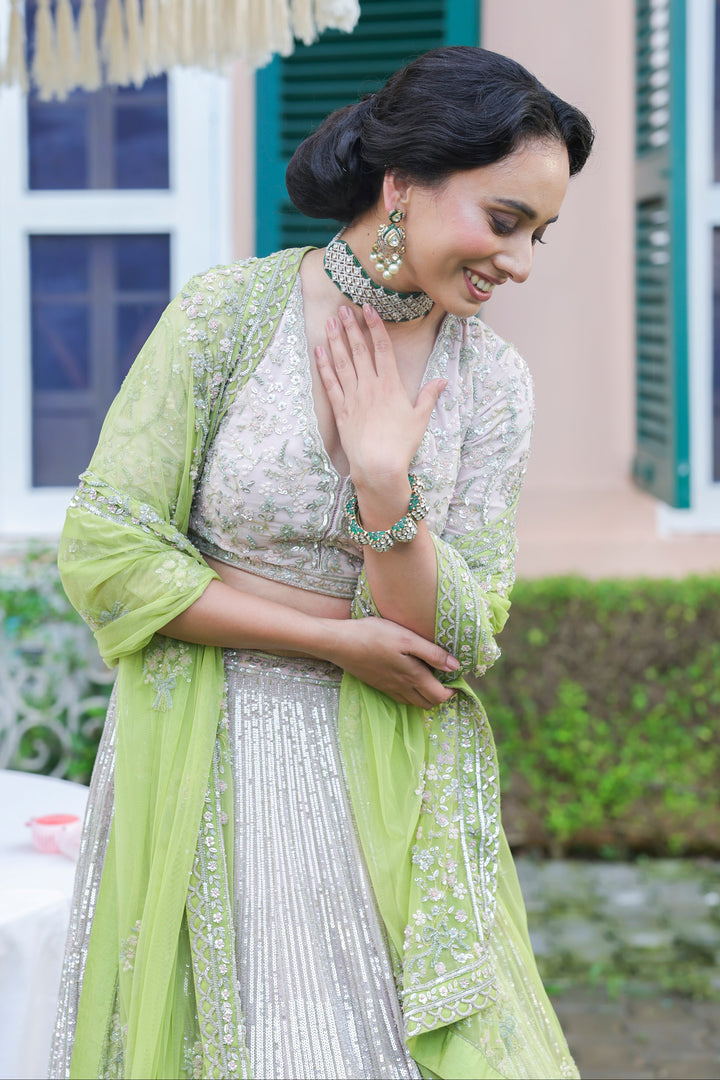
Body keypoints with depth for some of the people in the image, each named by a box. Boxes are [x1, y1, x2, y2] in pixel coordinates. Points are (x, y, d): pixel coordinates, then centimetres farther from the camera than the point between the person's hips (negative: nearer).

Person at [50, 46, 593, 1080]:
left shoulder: (493, 384, -1)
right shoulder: (229, 314, -9)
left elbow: (455, 645, -4)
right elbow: (104, 552, -11)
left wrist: (384, 479, -19)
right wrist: (338, 638, -12)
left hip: (387, 779, 3)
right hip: (204, 759, -2)